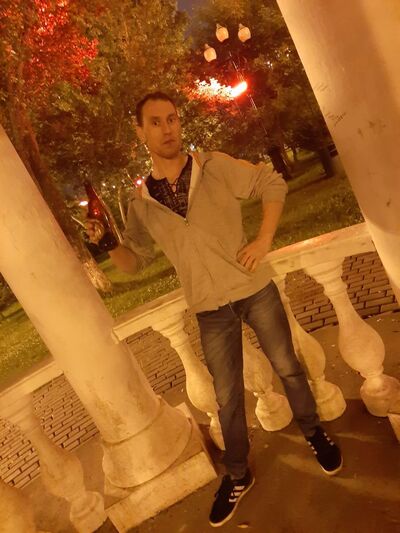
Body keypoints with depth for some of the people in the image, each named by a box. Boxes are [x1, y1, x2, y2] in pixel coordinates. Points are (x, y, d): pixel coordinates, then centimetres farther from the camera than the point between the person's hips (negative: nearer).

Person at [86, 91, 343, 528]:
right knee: (227, 396, 12)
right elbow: (134, 259, 5)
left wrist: (264, 240, -9)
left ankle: (313, 433, 44)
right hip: (211, 310, 1)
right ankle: (237, 475, 36)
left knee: (287, 367, 15)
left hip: (254, 289, -1)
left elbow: (273, 184, 0)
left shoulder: (215, 167, -6)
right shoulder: (142, 202, -2)